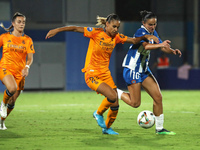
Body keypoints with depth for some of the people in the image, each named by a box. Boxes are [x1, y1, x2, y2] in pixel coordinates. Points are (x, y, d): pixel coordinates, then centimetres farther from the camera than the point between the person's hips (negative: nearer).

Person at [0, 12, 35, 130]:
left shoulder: (27, 40, 2)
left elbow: (30, 58, -4)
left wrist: (27, 67, -23)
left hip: (19, 72, 2)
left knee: (12, 101, 5)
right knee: (12, 88, -33)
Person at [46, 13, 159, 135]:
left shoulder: (116, 37, 4)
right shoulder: (96, 33, -11)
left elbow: (134, 40, 8)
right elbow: (76, 29, -9)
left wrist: (145, 37, -9)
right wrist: (57, 30, -12)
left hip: (105, 74, 6)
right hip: (92, 75, -6)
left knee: (115, 105, 3)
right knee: (112, 96, -25)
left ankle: (107, 127, 28)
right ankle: (98, 113, 3)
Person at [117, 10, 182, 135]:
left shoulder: (153, 33, 7)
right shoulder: (141, 32, -19)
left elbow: (163, 47, 10)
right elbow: (146, 46, -37)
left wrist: (173, 51, -11)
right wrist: (160, 45, -53)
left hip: (144, 70, 8)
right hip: (132, 70, -8)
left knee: (158, 97, 1)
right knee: (135, 103, -6)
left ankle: (159, 128, 10)